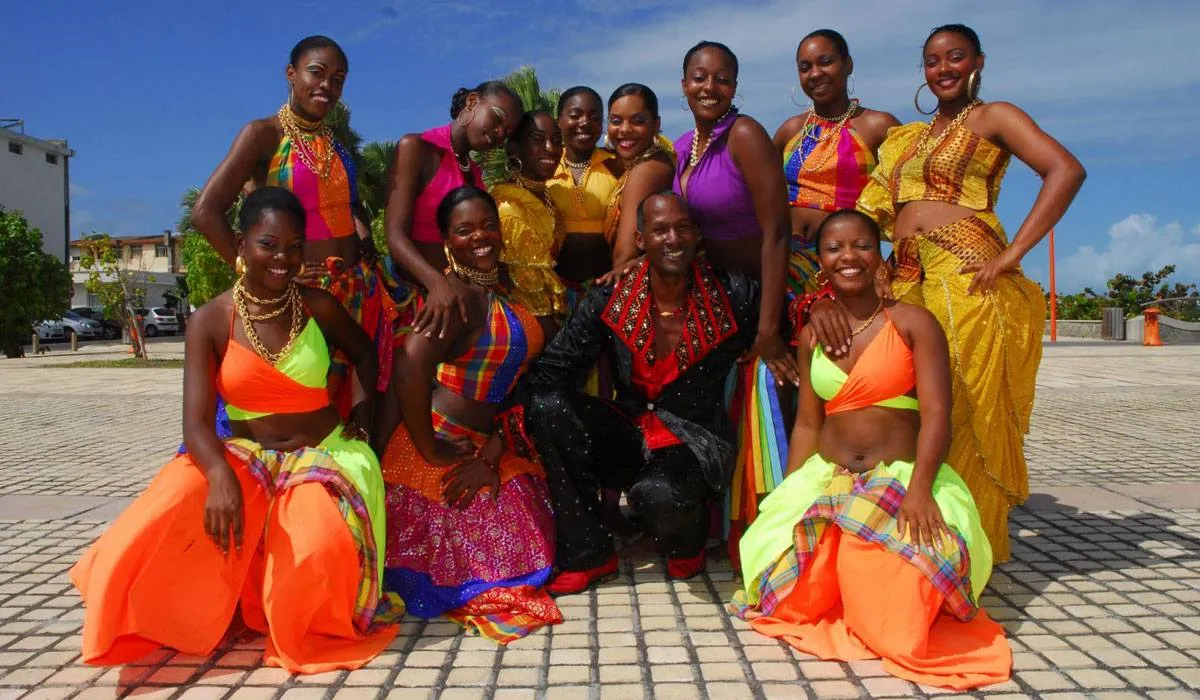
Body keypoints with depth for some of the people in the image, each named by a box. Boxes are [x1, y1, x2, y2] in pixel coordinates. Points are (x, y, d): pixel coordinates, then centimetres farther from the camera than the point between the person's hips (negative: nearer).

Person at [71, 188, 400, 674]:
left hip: (321, 454, 0)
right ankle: (224, 604, 1)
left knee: (323, 544, -35)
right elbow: (196, 422, -16)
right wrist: (220, 476, -38)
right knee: (163, 523, -31)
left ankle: (301, 626, 2)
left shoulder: (318, 307, -1)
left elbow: (365, 353, 22)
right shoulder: (210, 321, -5)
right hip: (244, 457, 1)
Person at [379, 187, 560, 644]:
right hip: (449, 449, -8)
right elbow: (410, 371, -35)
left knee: (532, 545, 14)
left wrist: (493, 455, -7)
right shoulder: (460, 295, -20)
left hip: (490, 448, 8)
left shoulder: (504, 285, 6)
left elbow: (516, 379, 3)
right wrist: (430, 452, -24)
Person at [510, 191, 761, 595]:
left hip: (695, 440, -3)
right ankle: (587, 554, -9)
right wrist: (500, 436, -21)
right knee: (547, 405, -23)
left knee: (658, 494, -37)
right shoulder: (609, 300, -4)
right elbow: (550, 369, -9)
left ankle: (687, 542, 6)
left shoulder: (733, 297, -6)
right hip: (630, 434, 3)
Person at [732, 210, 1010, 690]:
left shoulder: (913, 323, -2)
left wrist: (919, 488, -26)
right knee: (794, 587, -18)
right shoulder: (812, 336, 12)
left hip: (903, 475, -3)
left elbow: (936, 414, -12)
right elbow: (807, 425, 12)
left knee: (896, 564, -32)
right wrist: (786, 501, 3)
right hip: (826, 479, 4)